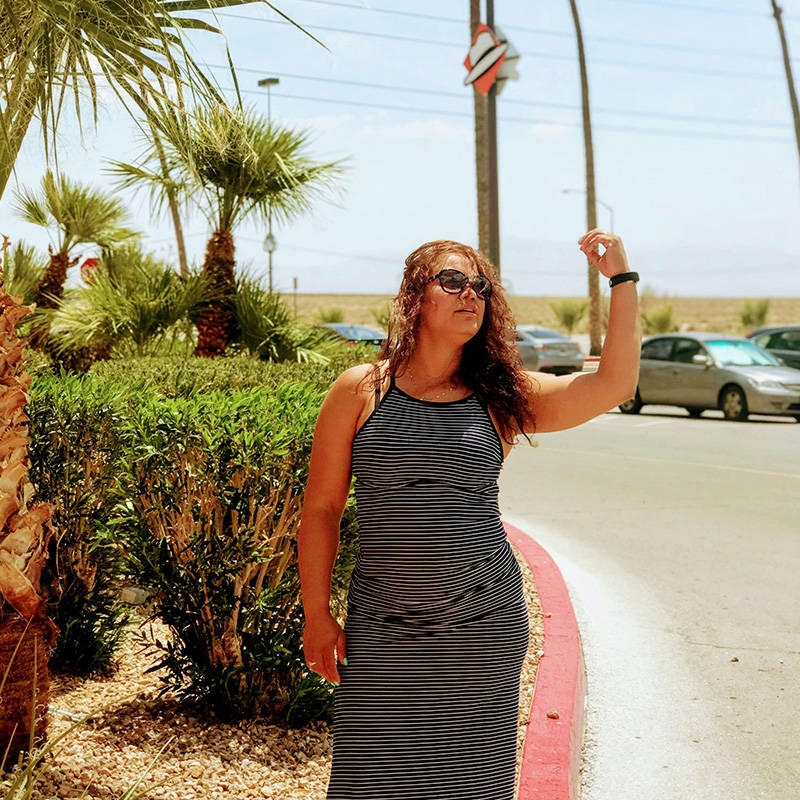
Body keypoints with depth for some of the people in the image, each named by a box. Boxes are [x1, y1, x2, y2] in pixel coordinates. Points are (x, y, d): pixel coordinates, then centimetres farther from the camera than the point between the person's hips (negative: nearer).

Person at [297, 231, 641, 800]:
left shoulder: (502, 398, 3)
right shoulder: (361, 391, 0)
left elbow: (616, 383, -4)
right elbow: (321, 508, 3)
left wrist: (622, 279, -8)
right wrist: (317, 614, 1)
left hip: (485, 624, 1)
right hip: (383, 629, -1)